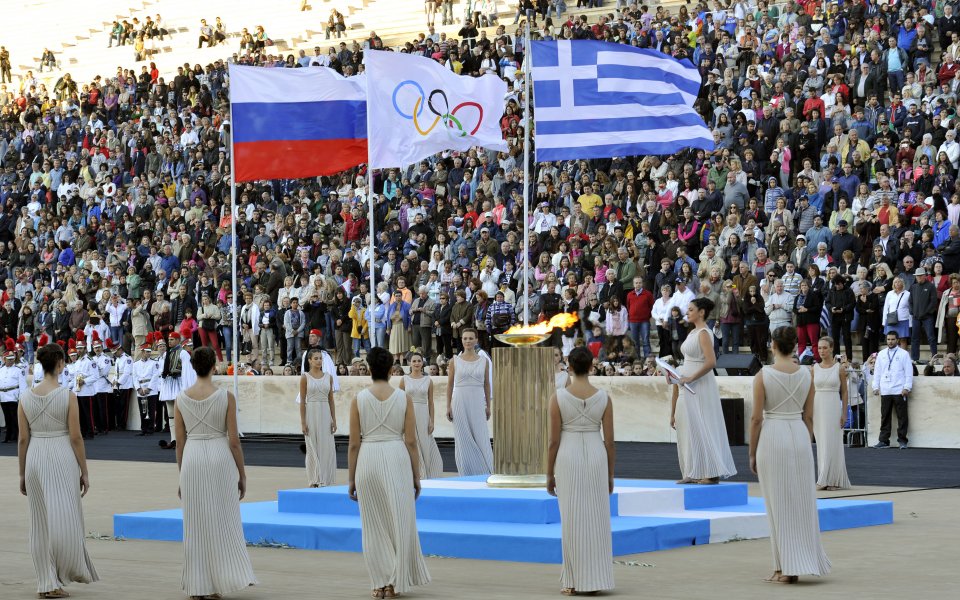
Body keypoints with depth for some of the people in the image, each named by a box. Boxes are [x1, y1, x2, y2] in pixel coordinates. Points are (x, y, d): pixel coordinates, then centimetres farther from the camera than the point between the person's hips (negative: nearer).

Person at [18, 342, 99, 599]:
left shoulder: (26, 397, 1)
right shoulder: (67, 396, -9)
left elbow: (23, 438, 4)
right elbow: (76, 437, -9)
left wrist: (22, 473, 12)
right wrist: (84, 472, -1)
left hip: (35, 460, 4)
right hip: (62, 459, -4)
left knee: (41, 523, 10)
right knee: (64, 518, 3)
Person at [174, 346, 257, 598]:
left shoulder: (181, 398, 0)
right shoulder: (226, 396, -7)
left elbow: (180, 441, 5)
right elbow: (234, 440, -6)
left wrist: (182, 476, 14)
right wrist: (242, 474, 3)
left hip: (191, 459, 2)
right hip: (220, 458, -2)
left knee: (196, 524, 8)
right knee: (223, 521, 8)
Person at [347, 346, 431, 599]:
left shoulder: (359, 399, -2)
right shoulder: (404, 398, -2)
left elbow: (354, 444, -1)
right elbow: (411, 441, -1)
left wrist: (352, 479, 7)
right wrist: (416, 476, 7)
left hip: (368, 461, 0)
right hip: (397, 458, 0)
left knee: (374, 524, 9)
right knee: (399, 521, 8)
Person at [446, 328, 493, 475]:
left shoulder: (484, 361, 6)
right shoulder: (455, 361, 4)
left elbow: (487, 384, 10)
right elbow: (450, 384, 5)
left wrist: (488, 406, 7)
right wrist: (448, 407, 1)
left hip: (477, 403, 0)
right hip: (460, 402, 0)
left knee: (481, 438, -4)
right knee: (463, 440, 1)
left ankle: (486, 473, 1)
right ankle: (467, 474, 6)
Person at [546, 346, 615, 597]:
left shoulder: (558, 397, -7)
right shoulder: (603, 397, -2)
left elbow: (554, 440, -6)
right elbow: (610, 441, 0)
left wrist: (549, 474, 3)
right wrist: (610, 475, 10)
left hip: (568, 459, -1)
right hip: (596, 458, 1)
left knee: (572, 521, 4)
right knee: (596, 520, 9)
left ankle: (574, 582, 7)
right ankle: (596, 580, 10)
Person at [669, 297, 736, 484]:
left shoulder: (704, 334, -13)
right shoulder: (693, 332, 14)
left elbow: (711, 362, -24)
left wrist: (691, 378, -19)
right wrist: (676, 372, 7)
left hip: (700, 386, -9)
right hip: (689, 387, 9)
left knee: (701, 427, -6)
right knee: (688, 428, 9)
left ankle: (711, 473, -2)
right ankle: (695, 473, 12)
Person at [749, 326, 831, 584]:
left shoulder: (763, 375, -8)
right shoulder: (806, 374, 3)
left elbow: (756, 418, -7)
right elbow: (809, 416, 7)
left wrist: (752, 453, 1)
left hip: (772, 438, -3)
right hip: (799, 437, 3)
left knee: (779, 504, 2)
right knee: (802, 503, 11)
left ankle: (787, 568, 2)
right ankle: (806, 561, 15)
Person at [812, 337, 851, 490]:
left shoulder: (839, 368, -1)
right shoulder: (814, 369, 7)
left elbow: (844, 391, 1)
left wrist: (844, 413, -5)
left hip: (833, 408, -3)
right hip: (818, 408, 3)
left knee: (832, 444, -4)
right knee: (822, 445, 5)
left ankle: (833, 480, -1)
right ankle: (824, 480, 10)